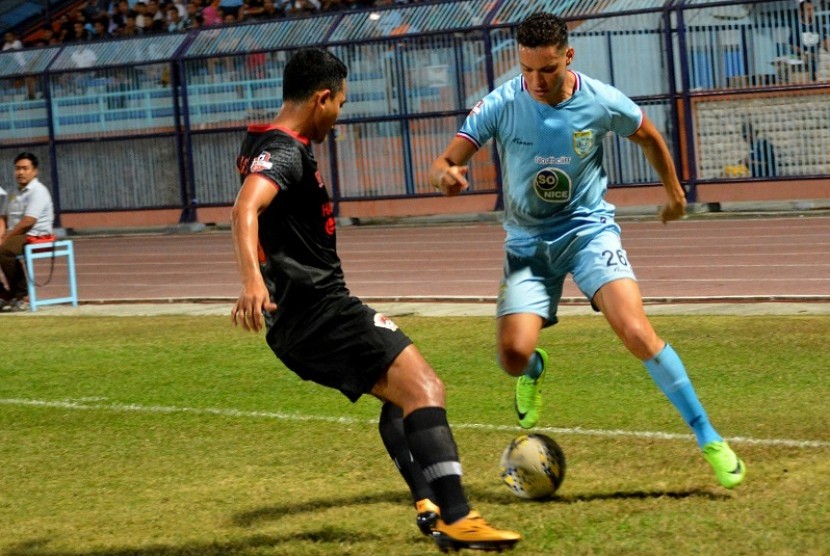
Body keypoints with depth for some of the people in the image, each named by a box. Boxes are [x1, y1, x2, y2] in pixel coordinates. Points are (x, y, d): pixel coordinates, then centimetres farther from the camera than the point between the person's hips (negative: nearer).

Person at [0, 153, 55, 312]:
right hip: (17, 236, 10)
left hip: (36, 236, -10)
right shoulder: (18, 193, 21)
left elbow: (27, 222, -19)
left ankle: (20, 296, -25)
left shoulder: (38, 191, -9)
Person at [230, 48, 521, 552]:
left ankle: (429, 505, 18)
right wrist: (253, 279, -51)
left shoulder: (272, 147, 17)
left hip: (300, 320, 11)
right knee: (424, 389, -17)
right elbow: (246, 209, -35)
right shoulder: (284, 151, -15)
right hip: (319, 313, -11)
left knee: (399, 392, 24)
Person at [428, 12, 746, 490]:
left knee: (636, 331, -22)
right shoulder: (502, 105, -14)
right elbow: (444, 164, -17)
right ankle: (535, 368, 26)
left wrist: (674, 192, 21)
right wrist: (446, 175, -42)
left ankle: (709, 440, -13)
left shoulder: (602, 102, -13)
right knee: (514, 355, -16)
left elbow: (649, 137, 9)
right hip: (529, 240, 1)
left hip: (590, 229, -1)